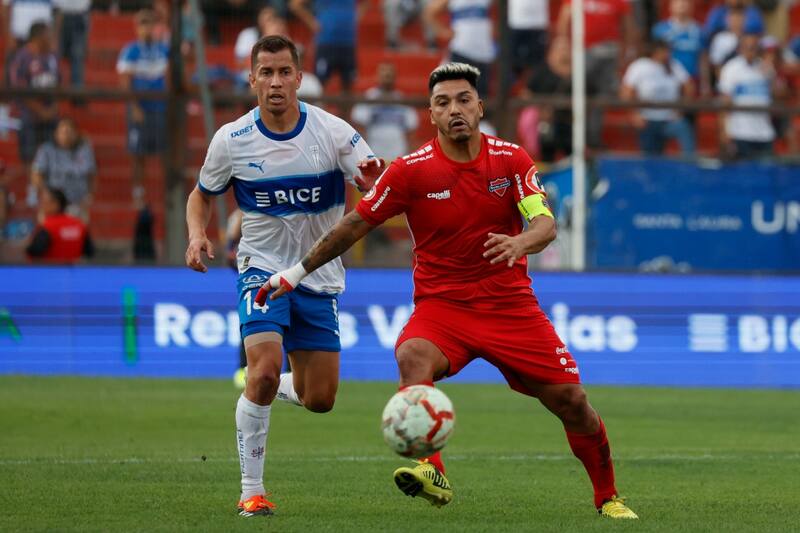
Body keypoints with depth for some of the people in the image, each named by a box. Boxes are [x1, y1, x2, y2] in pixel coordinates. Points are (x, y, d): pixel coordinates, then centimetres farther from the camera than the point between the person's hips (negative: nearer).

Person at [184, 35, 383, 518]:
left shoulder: (332, 132, -11)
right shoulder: (231, 141, -8)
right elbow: (202, 194, 8)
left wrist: (375, 179, -39)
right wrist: (197, 234, -13)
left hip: (319, 277, 2)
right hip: (263, 269, -2)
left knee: (319, 400, 4)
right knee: (266, 369, -25)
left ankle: (266, 386, 40)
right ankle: (252, 491, -13)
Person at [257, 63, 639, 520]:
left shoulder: (511, 159, -4)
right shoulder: (412, 169, -7)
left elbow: (546, 224, -14)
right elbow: (356, 225, 1)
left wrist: (520, 242, -38)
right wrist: (298, 272, 2)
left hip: (511, 305, 1)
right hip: (441, 306, -1)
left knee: (571, 401, -2)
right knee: (412, 358, -35)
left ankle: (608, 497, 21)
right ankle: (430, 472, -47)